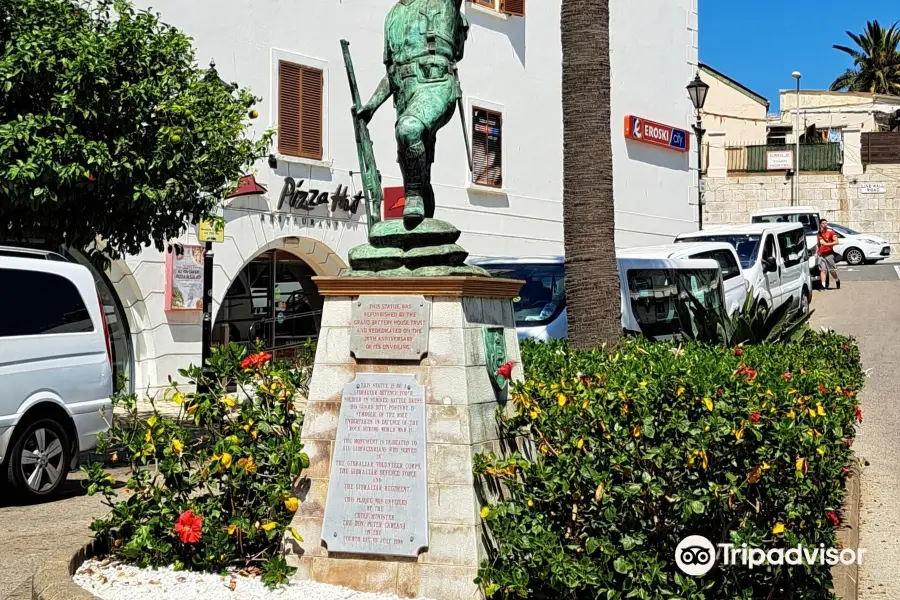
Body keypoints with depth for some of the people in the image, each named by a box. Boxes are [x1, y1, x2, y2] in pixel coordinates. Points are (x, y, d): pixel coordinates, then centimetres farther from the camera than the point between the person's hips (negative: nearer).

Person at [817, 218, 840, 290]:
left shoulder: (830, 232, -1)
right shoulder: (819, 234, 13)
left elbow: (836, 242, -9)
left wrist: (827, 244, -18)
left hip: (829, 254, -4)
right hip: (821, 254, 4)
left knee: (832, 270, 1)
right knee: (822, 270, -5)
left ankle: (837, 280, 28)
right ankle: (823, 285, -10)